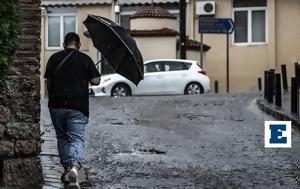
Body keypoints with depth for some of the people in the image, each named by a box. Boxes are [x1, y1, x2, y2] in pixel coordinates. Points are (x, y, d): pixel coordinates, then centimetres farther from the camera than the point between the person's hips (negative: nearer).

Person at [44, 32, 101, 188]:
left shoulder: (54, 58, 5)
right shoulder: (85, 59, -1)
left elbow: (48, 82, 8)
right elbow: (95, 81, -2)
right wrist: (91, 77, 19)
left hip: (56, 105, 2)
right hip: (78, 107, -2)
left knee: (62, 137, 18)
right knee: (76, 138, -5)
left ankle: (67, 170, 21)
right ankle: (74, 168, -28)